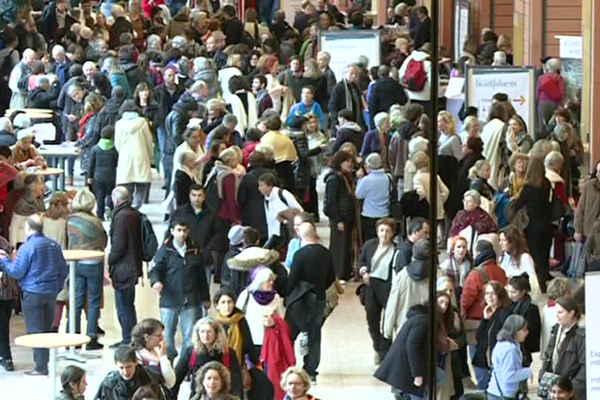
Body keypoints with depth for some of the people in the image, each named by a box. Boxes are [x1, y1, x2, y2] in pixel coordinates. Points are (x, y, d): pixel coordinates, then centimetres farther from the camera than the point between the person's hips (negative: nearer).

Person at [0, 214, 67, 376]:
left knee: (35, 331, -1)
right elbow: (64, 270, 8)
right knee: (47, 330, 14)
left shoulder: (27, 247, -14)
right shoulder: (54, 245, 4)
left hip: (32, 294, -6)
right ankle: (45, 361, 17)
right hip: (51, 293, 6)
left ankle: (41, 367, -3)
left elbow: (16, 272, -12)